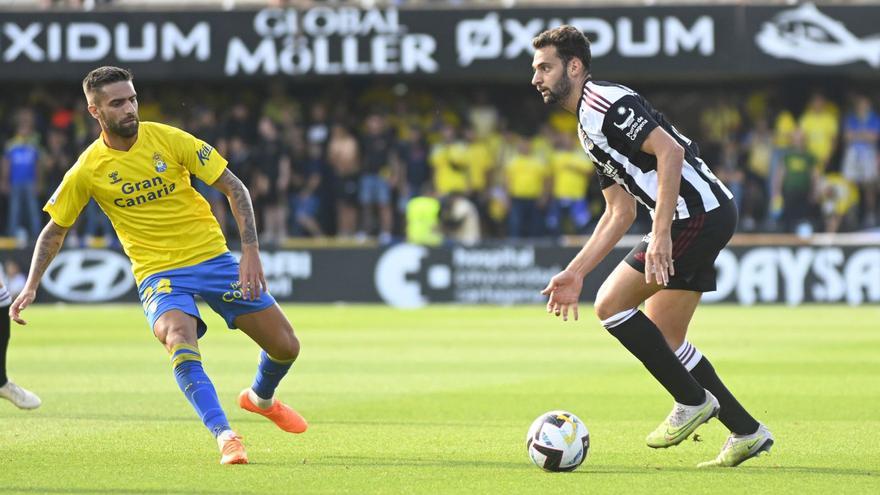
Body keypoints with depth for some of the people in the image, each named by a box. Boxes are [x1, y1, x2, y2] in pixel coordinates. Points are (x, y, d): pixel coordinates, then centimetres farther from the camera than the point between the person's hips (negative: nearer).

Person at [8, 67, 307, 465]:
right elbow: (54, 229, 9)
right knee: (180, 342, -35)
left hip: (212, 257, 2)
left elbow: (233, 188, -3)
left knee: (286, 347, 2)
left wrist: (250, 250, -13)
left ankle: (261, 398, 35)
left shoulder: (169, 139, -7)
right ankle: (225, 436, -37)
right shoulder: (88, 170, -6)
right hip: (159, 272, -2)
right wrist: (31, 287, 0)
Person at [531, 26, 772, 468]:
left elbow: (669, 151, -21)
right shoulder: (588, 125, 22)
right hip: (709, 216, 10)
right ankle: (746, 433, 15)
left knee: (611, 304, -9)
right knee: (664, 340, 11)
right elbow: (620, 213, 24)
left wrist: (661, 234, -26)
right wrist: (575, 273, 19)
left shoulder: (604, 102, -10)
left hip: (698, 212, -10)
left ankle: (692, 401, -1)